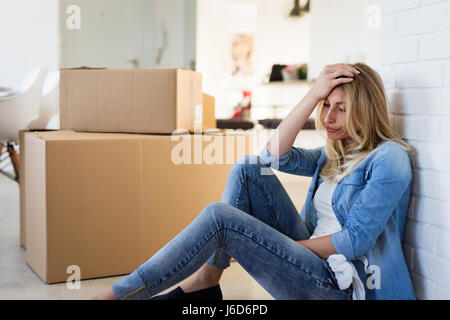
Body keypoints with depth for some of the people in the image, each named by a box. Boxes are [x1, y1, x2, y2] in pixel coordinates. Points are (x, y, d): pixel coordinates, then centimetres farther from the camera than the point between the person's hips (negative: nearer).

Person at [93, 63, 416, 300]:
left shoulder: (390, 157, -10)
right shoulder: (334, 154, 15)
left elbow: (355, 241, -17)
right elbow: (277, 155, -2)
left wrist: (284, 247, -9)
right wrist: (314, 95, -8)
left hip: (339, 285, -8)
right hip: (310, 254, 8)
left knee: (219, 216, -22)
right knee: (248, 168, -4)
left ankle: (122, 293, -9)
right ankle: (207, 279, -6)